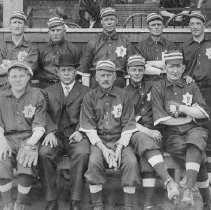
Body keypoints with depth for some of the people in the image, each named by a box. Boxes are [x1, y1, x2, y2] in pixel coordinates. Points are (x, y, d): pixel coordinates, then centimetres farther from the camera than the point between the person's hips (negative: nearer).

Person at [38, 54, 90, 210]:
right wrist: (50, 132, -13)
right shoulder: (49, 92, 19)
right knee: (44, 153, -30)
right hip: (55, 135, 2)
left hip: (75, 135, -1)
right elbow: (46, 115, 6)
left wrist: (80, 131, -15)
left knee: (83, 153, -33)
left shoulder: (85, 92, 15)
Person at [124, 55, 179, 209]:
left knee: (147, 149, -33)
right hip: (132, 133, -1)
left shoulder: (151, 90, 20)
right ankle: (169, 181, -51)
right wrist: (146, 131, -12)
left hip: (151, 132, 1)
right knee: (144, 140, -36)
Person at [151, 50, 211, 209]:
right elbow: (161, 119, -2)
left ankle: (189, 188, -44)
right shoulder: (158, 89, 9)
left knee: (196, 138, -36)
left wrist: (181, 108, -5)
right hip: (172, 134, -1)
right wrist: (190, 117, 1)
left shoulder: (192, 86, 16)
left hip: (194, 129, 1)